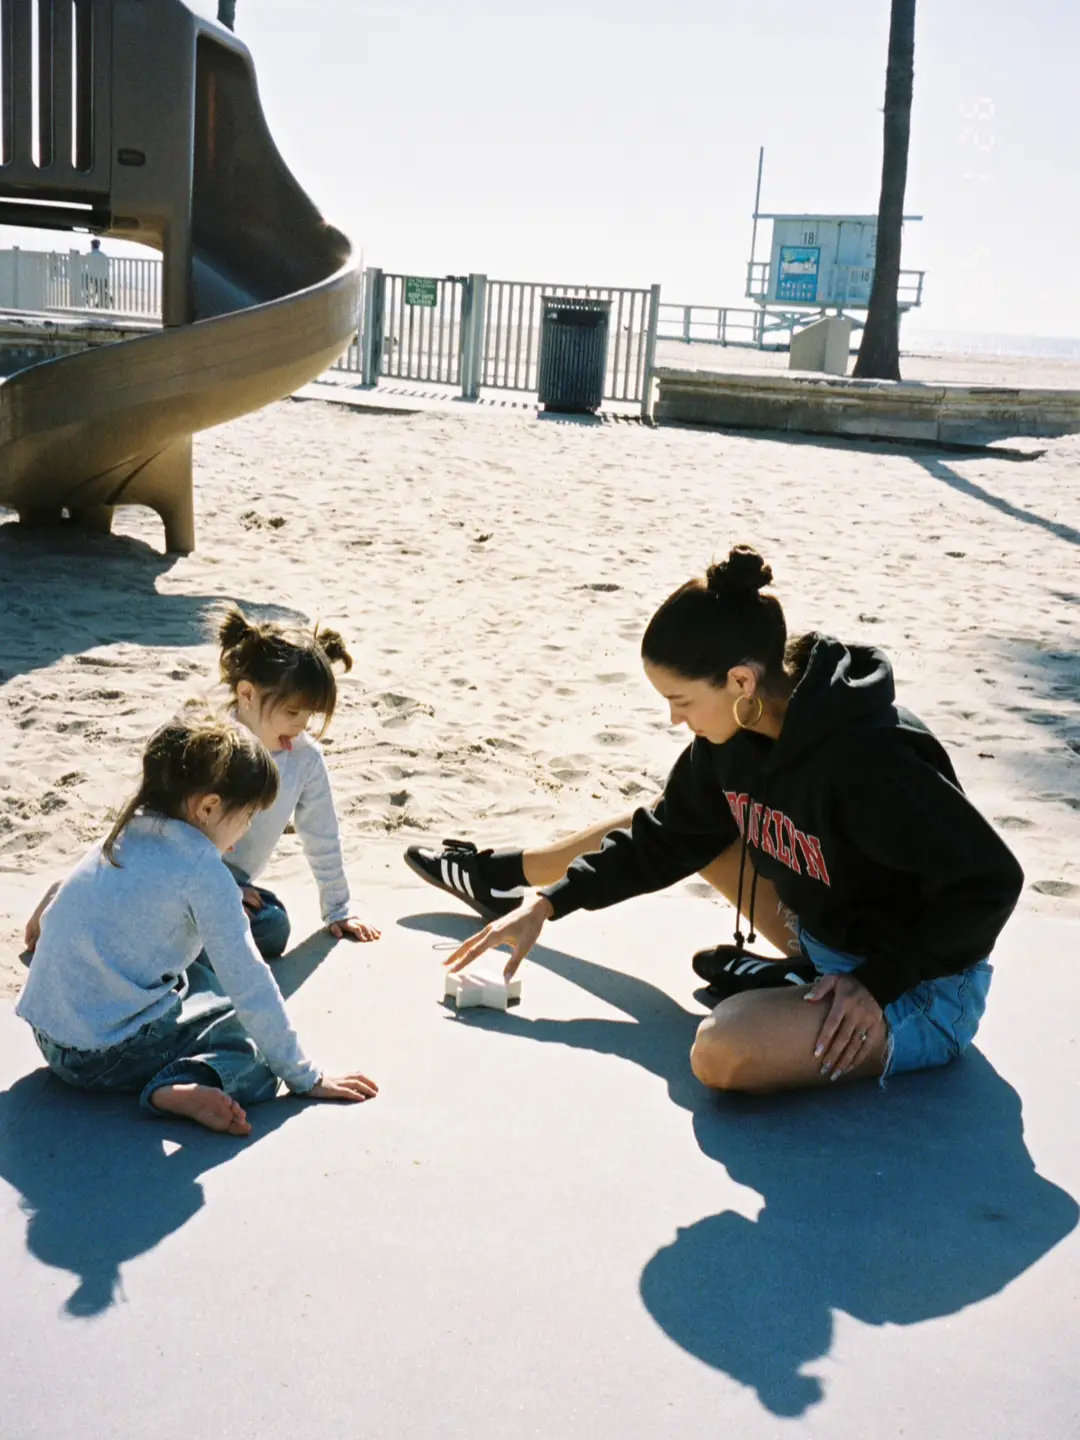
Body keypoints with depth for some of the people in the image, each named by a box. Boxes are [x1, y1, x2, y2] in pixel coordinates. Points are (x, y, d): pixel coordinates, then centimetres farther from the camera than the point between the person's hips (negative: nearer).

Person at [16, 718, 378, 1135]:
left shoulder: (122, 838, 8)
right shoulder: (202, 870, -15)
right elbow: (248, 980, -13)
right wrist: (304, 1077, -5)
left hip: (49, 1035, 8)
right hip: (108, 1055, -8)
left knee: (204, 970, 25)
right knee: (252, 1042, 5)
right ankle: (183, 1087, -20)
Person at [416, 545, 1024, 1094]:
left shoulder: (865, 756, -32)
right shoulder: (737, 730, -7)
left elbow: (990, 878, -25)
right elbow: (665, 836, 8)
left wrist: (878, 981, -26)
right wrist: (549, 903, 5)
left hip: (925, 995, -8)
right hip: (823, 942, 8)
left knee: (723, 1050, -32)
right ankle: (511, 875, 29)